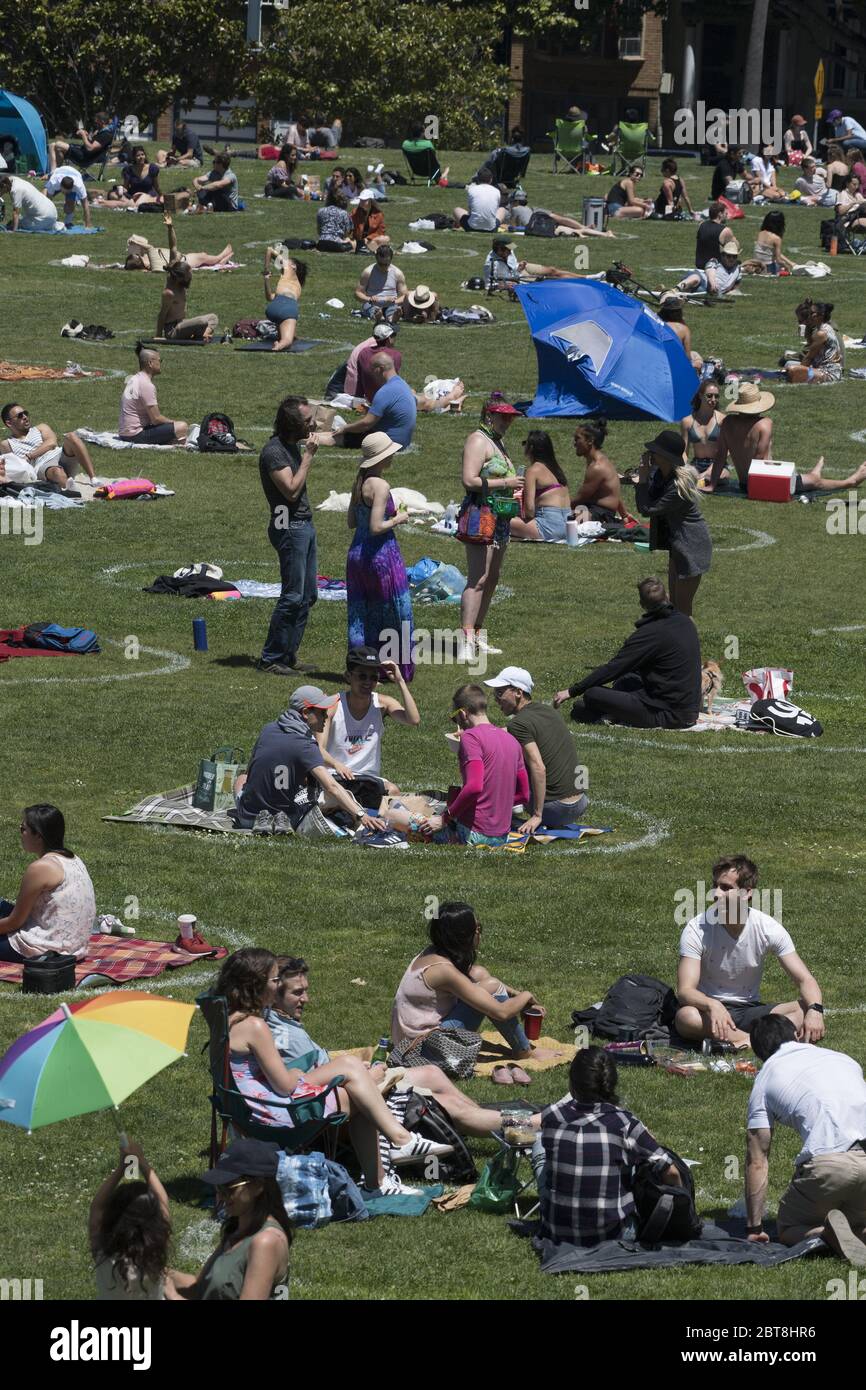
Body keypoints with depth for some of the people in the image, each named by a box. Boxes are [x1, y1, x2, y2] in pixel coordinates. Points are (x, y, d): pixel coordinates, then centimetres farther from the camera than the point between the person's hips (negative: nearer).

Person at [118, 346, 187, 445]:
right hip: (136, 435, -10)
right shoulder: (147, 385, -17)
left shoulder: (133, 379, 14)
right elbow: (156, 419, -17)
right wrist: (174, 422, 1)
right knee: (182, 427, -18)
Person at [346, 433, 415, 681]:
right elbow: (376, 527, -23)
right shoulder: (380, 486, -18)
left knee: (361, 613, 12)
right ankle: (400, 668, 11)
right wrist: (397, 520, -7)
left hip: (356, 553, 8)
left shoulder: (359, 483, 6)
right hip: (381, 554, -8)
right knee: (395, 613, 5)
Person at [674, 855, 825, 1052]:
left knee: (807, 1012, -24)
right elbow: (685, 990, -23)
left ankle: (747, 1040, -39)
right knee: (686, 1017, -39)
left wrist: (815, 1010, -34)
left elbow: (804, 980, -11)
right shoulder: (697, 929, -15)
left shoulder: (768, 928, -10)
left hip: (750, 1010, 2)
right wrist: (712, 1006, -46)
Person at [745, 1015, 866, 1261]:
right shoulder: (842, 1058, 28)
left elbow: (757, 1160, 15)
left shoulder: (767, 1078, 16)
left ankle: (827, 1235, -15)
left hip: (829, 1163, -4)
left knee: (788, 1229, 19)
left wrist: (754, 1228, 20)